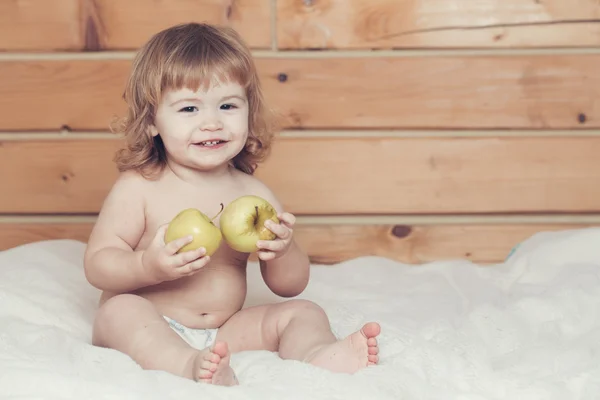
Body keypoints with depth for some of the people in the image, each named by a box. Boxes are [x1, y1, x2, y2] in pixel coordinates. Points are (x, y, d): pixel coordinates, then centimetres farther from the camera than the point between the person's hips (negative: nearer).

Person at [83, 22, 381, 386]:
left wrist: (283, 251, -18)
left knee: (302, 311, -8)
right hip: (151, 332, -3)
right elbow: (97, 263, -10)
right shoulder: (137, 189, -7)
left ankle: (318, 353, -40)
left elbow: (290, 286, 5)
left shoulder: (254, 194, 2)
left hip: (224, 332, 4)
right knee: (120, 310, -32)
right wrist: (148, 267, -30)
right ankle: (189, 366, -55)